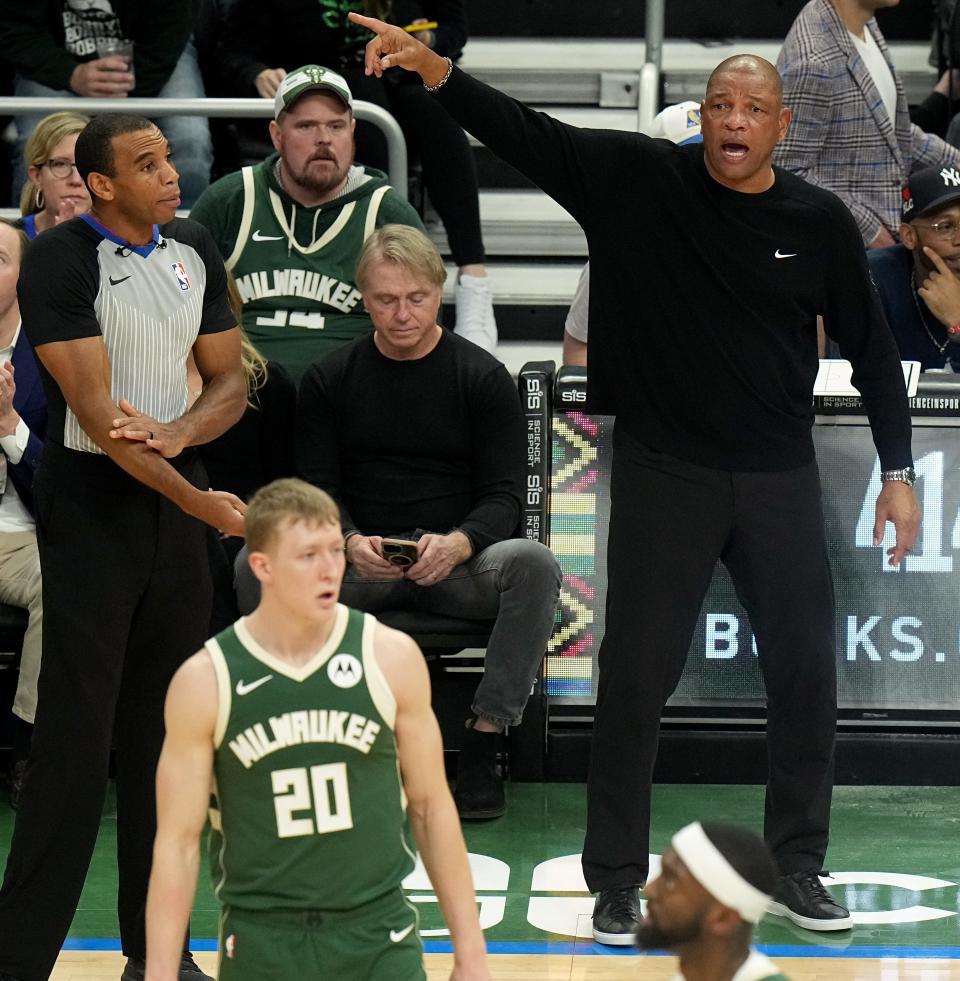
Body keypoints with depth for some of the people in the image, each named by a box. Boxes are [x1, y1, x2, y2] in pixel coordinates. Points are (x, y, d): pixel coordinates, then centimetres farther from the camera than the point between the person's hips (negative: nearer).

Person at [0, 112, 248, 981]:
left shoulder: (194, 251, 7)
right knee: (78, 734, -8)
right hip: (92, 498, -6)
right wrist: (199, 503, -21)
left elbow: (230, 380, 10)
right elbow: (96, 409, -18)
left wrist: (177, 435, -11)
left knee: (168, 726, 8)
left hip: (179, 497, 6)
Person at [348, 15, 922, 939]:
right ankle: (616, 880, 14)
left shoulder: (821, 222, -2)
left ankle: (798, 866, 23)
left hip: (779, 480, 2)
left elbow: (869, 346, 5)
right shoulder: (639, 180, -5)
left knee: (805, 671, 5)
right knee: (634, 677, 2)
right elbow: (525, 133, -13)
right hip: (664, 472, -1)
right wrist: (431, 67, -27)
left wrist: (897, 471, 5)